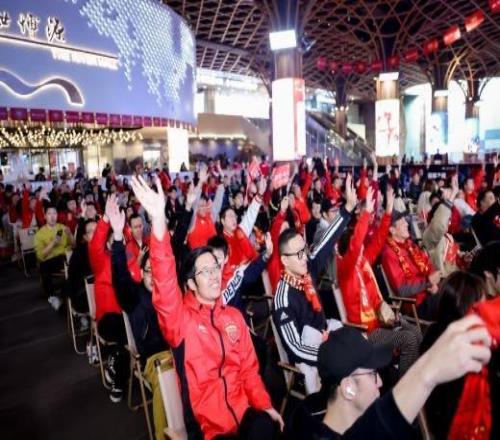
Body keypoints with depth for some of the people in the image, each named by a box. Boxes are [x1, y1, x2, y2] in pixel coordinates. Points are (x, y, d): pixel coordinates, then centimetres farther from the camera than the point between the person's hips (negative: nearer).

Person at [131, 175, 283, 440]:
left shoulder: (233, 316, 10)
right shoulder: (180, 318, -6)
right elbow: (165, 285, -25)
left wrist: (265, 405, -1)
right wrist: (159, 221, -38)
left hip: (244, 412, 3)